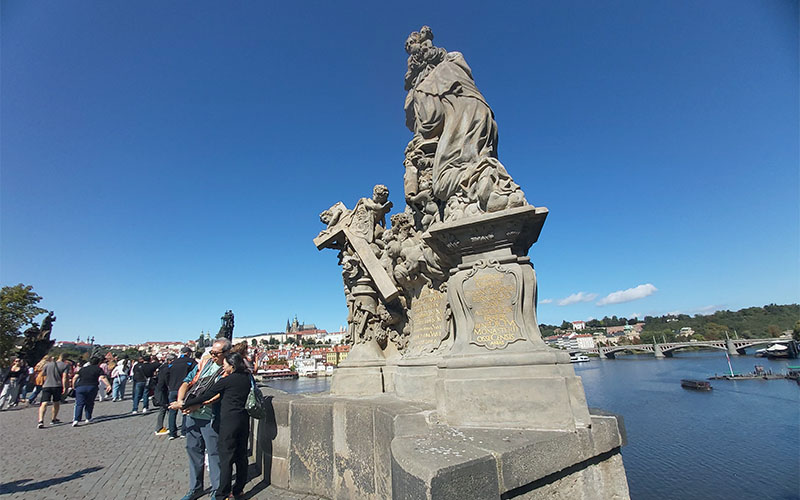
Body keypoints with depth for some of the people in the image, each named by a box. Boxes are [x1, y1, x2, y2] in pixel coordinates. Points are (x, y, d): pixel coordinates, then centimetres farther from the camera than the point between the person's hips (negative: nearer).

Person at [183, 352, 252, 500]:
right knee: (241, 455, 15)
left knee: (226, 457, 4)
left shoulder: (227, 380, -13)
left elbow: (206, 396, -7)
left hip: (229, 420, -6)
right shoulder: (248, 377, 5)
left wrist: (184, 404, 4)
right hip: (244, 419, 6)